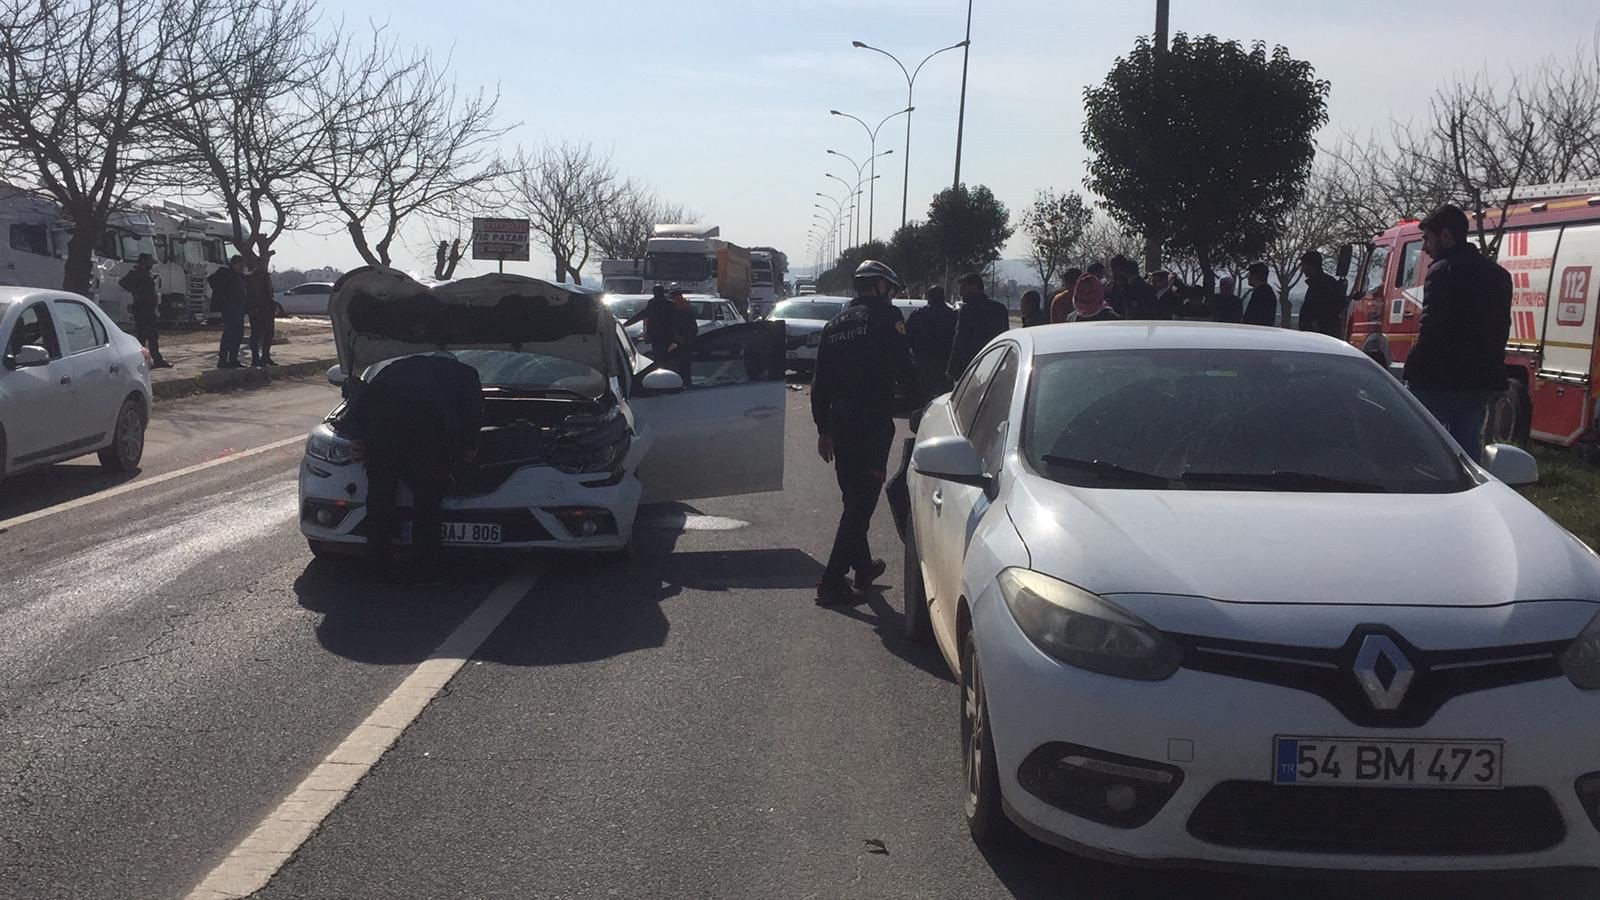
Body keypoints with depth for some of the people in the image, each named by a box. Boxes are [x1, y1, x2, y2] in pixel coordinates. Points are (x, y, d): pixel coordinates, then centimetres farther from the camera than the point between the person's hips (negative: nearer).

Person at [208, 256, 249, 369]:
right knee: (229, 333, -11)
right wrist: (221, 293, -16)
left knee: (238, 333, 9)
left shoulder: (239, 276, 20)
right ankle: (222, 360, -10)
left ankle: (233, 359, 16)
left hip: (238, 307, 9)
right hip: (228, 307, -9)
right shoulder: (225, 272, -5)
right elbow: (212, 279, -17)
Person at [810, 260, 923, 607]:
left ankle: (863, 566, 36)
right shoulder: (886, 316, -5)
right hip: (873, 422, -7)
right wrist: (922, 404, 2)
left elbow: (820, 383, 17)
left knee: (853, 498, 21)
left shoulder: (835, 324, 16)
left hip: (840, 423, 7)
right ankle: (832, 583, -8)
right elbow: (904, 369, -13)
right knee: (861, 503, -5)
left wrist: (823, 429, 22)